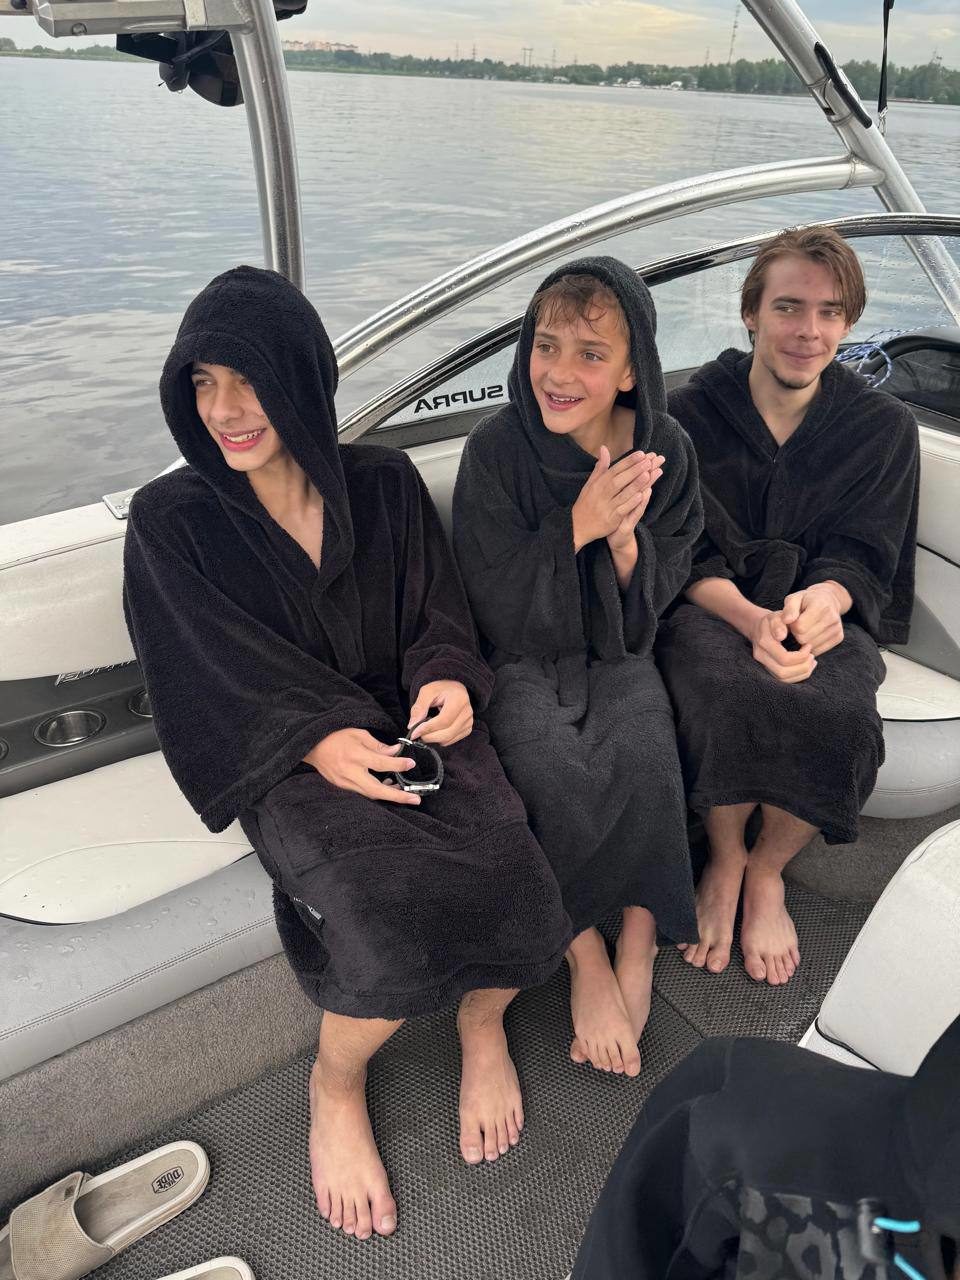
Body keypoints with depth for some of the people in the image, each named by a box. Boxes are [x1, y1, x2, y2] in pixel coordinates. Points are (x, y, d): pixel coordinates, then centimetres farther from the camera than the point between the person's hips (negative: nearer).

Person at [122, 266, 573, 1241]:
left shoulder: (384, 483, 4)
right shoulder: (170, 520, -2)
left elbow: (437, 616, 6)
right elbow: (210, 686, -5)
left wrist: (447, 680, -16)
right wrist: (316, 741, -21)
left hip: (413, 727, 3)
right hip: (286, 764, -2)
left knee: (508, 881, -25)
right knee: (397, 914, -29)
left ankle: (483, 1025, 12)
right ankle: (334, 1084, 6)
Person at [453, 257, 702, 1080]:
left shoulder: (666, 449, -5)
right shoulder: (497, 450, -13)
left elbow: (659, 598, -1)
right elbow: (492, 609, -13)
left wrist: (625, 537, -22)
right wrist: (576, 527, -26)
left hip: (617, 650, 2)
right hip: (521, 654, -1)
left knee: (647, 756, -27)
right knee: (553, 768, -28)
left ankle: (637, 951, -9)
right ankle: (587, 959, -7)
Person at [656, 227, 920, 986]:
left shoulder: (884, 427, 5)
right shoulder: (690, 413, 0)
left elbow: (861, 555, 1)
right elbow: (684, 558, -6)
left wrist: (823, 599, -25)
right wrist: (753, 619, -26)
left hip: (822, 613, 2)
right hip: (711, 607, -1)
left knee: (840, 714, -32)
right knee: (727, 691, -36)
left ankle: (767, 872, -1)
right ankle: (724, 862, -5)